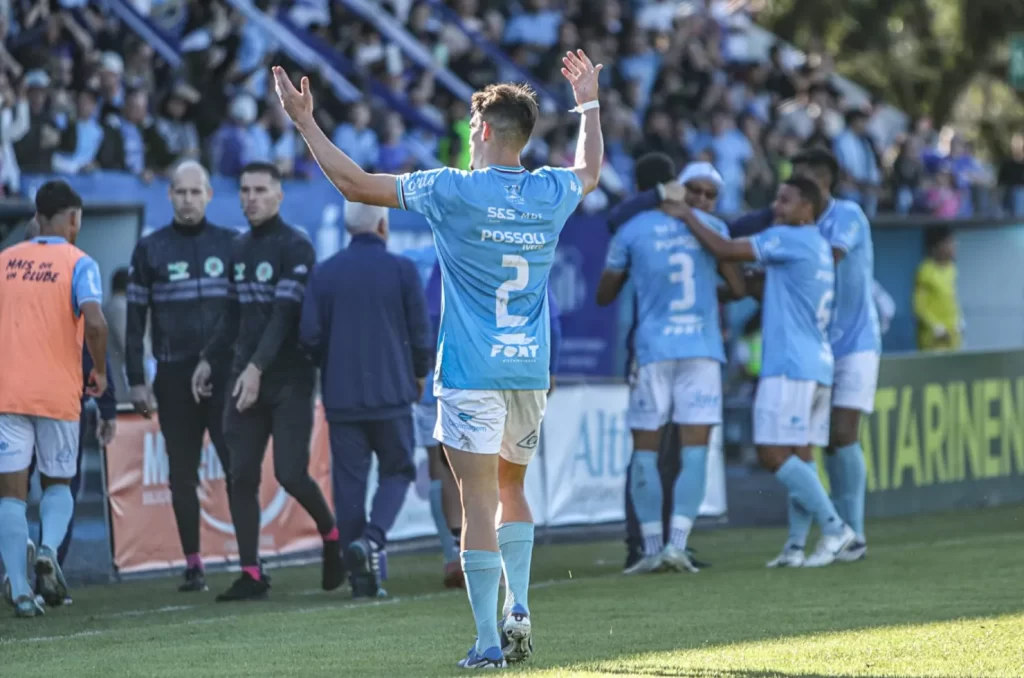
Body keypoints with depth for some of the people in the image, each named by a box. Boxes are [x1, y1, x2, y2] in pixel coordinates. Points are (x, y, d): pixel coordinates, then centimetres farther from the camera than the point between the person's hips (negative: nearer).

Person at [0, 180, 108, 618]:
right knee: (58, 483, 16)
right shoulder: (78, 264, -3)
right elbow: (94, 322, -18)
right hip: (58, 392, -2)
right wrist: (100, 371, -2)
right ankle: (49, 550, -12)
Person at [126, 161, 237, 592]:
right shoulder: (150, 250, 6)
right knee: (182, 474, 3)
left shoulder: (230, 245, 8)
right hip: (175, 376, 1)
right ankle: (193, 564, 8)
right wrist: (136, 381, 0)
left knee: (237, 467, -7)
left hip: (225, 373, 0)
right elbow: (136, 319, 6)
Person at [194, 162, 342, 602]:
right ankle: (251, 574, 2)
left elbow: (285, 314, -16)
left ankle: (331, 535, 17)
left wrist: (257, 367, -24)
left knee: (290, 473, -11)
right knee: (241, 477, -2)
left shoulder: (295, 248, -8)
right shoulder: (239, 249, 15)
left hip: (289, 379, -6)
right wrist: (208, 359, 17)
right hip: (245, 379, 6)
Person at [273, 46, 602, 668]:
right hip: (531, 372, 5)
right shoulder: (551, 193, 4)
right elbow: (591, 170, 30)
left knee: (480, 501, -5)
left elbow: (356, 184, -5)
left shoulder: (455, 191, -9)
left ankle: (489, 640, -7)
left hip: (472, 373, -5)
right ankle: (518, 607, 8)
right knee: (512, 489, 22)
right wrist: (590, 104, 44)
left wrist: (305, 122, 4)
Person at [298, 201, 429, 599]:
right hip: (391, 393, -2)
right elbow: (419, 331, -1)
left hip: (341, 396, 2)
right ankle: (372, 539, -16)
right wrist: (418, 375, 17)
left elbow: (309, 334, -1)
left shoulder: (324, 273, 2)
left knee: (349, 481, 5)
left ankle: (360, 575, 3)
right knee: (396, 471, 10)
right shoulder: (401, 270, -3)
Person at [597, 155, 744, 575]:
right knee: (694, 449, -1)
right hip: (702, 351, 1)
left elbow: (604, 297, 9)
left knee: (645, 449, 7)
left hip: (652, 349, -1)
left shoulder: (630, 232, 2)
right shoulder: (710, 227, 6)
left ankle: (653, 548, 3)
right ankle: (677, 543, -12)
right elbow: (738, 288, 9)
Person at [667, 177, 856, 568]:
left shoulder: (788, 240, -9)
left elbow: (724, 250, -11)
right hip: (818, 364, 9)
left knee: (774, 454, -11)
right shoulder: (819, 247, 19)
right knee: (798, 457, 5)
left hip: (789, 366, -9)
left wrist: (687, 216, 0)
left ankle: (834, 528, -13)